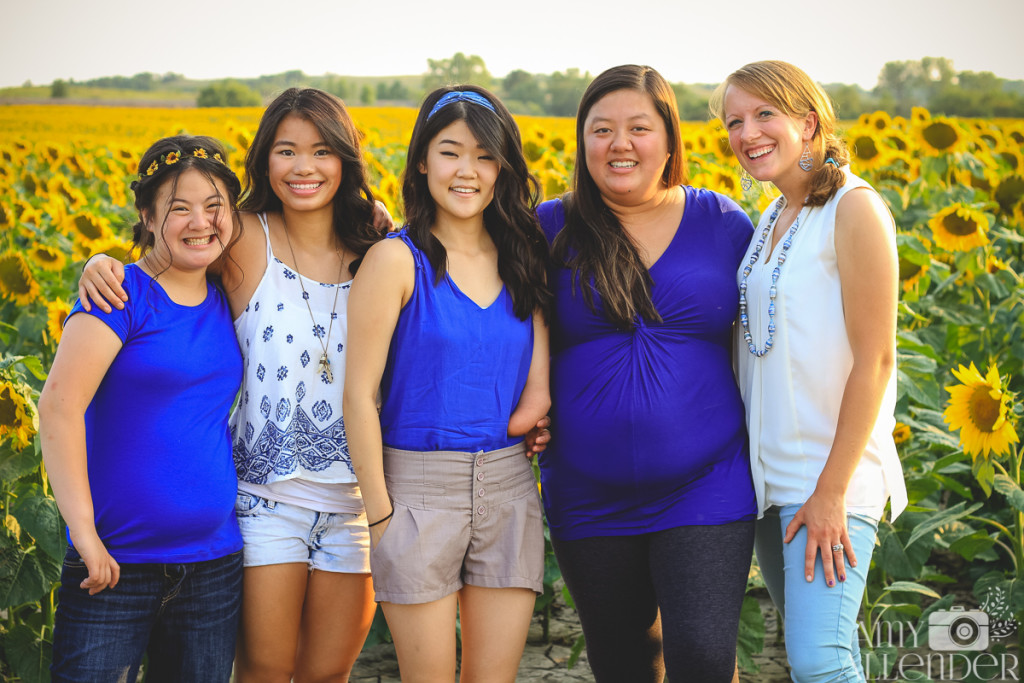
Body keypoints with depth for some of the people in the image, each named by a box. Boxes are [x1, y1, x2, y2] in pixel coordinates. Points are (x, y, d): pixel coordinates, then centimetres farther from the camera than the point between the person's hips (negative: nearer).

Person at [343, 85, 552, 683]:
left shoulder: (521, 256, 8)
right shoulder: (397, 260, -8)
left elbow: (538, 387, 11)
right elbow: (359, 395, -9)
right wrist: (381, 515, -10)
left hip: (508, 484, 4)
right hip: (420, 484, -4)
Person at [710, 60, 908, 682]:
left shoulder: (855, 209, -12)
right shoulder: (773, 220, 12)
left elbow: (875, 360, -16)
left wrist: (832, 491, -18)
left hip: (832, 474, -8)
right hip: (770, 476, 8)